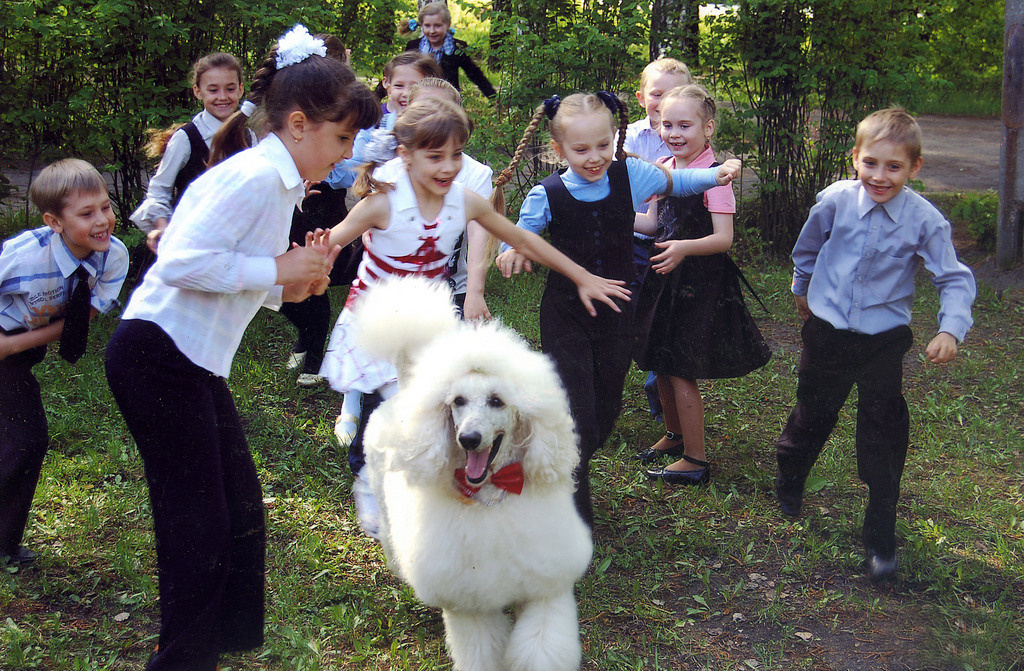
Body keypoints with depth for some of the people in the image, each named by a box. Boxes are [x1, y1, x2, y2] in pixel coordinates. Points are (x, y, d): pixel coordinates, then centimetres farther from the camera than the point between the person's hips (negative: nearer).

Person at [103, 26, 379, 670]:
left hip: (195, 362, 10)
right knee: (199, 521, -1)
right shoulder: (255, 178, -19)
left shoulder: (279, 183, 13)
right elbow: (183, 263, -26)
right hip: (158, 355, -10)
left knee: (241, 511, 14)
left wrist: (293, 285, 0)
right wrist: (277, 270, -19)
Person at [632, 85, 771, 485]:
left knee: (681, 372, -3)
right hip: (666, 276, 7)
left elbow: (723, 238, -20)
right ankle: (674, 435, 38)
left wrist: (684, 248, -35)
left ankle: (695, 461, 9)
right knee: (660, 365, 17)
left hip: (700, 282, -7)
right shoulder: (665, 169, 6)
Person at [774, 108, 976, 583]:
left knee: (883, 436, 3)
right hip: (827, 332, 2)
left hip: (884, 342, -1)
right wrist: (803, 290, 24)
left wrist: (951, 330, -26)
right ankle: (788, 484, 49)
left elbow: (955, 279, -10)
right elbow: (807, 248, 9)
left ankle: (881, 539, 17)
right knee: (812, 414, 21)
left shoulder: (925, 221, -16)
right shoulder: (835, 200, -11)